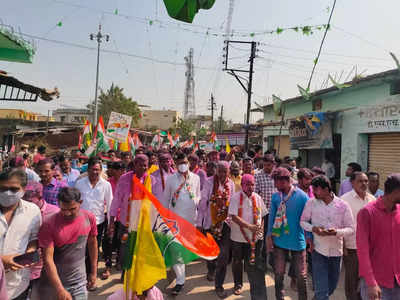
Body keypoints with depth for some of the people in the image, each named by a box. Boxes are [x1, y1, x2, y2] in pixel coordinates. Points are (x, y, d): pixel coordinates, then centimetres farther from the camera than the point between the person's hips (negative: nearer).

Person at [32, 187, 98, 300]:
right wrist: (60, 290, -22)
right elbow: (48, 258, -18)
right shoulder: (49, 224, -19)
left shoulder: (89, 218, -9)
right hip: (53, 282, -2)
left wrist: (94, 272, 9)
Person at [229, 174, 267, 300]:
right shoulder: (236, 197, -10)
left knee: (254, 262, 4)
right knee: (237, 260, 13)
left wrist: (261, 229, -3)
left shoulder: (257, 198, 2)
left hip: (255, 237, 2)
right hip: (238, 236, -2)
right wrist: (249, 226, -25)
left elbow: (262, 215, 11)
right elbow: (234, 217, -18)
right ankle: (238, 284, 35)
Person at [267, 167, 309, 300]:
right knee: (278, 273, 11)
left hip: (298, 241, -2)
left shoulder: (302, 196, -13)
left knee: (301, 275, 9)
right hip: (279, 241, 3)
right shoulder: (275, 196, -2)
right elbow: (272, 217, 4)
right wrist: (269, 236, 1)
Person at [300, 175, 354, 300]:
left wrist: (337, 232, -23)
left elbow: (351, 228, -4)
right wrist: (313, 228, -18)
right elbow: (303, 221, 3)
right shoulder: (311, 203, -7)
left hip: (336, 251, 2)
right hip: (319, 251, -2)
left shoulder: (343, 205, -7)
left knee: (332, 286, 21)